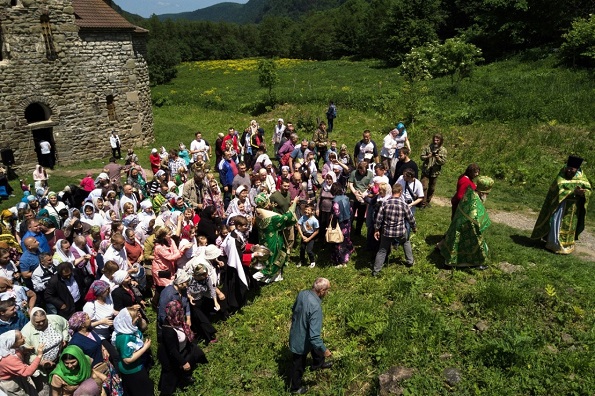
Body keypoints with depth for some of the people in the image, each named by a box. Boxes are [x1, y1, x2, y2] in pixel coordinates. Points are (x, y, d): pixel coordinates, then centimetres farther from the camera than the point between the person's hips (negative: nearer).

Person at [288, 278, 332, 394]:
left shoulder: (302, 293, -16)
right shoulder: (316, 307, -39)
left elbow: (294, 309, 6)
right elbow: (314, 336, -37)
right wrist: (324, 350, -22)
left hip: (296, 331, 8)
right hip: (302, 339, -8)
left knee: (317, 345, 34)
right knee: (298, 365, 19)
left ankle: (318, 364, 61)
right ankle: (295, 387, 44)